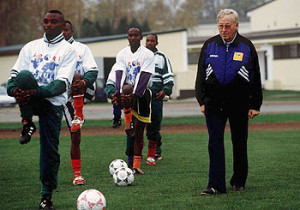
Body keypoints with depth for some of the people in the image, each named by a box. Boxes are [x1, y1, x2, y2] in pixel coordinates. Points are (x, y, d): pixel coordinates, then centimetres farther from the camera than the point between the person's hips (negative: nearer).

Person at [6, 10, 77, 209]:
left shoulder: (68, 50, 1)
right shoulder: (31, 47, 13)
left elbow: (62, 84, -10)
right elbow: (16, 73, 7)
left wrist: (36, 92, -26)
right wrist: (13, 89, -18)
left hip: (53, 103, -2)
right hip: (30, 100, 2)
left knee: (50, 149, -3)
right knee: (25, 75, -31)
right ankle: (28, 124, -14)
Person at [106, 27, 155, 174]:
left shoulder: (148, 54, -3)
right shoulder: (122, 54, 6)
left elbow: (144, 77, -15)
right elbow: (119, 73, -8)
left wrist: (135, 94, -28)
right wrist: (119, 92, -25)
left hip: (142, 92, -1)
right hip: (127, 90, 2)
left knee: (139, 131, -1)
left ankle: (136, 165, 5)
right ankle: (128, 123, -32)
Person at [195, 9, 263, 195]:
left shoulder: (247, 47, 1)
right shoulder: (209, 46, 5)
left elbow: (256, 78, 3)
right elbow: (201, 75, 10)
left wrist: (254, 105, -1)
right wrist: (202, 101, 3)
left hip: (239, 103, 0)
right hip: (214, 103, 1)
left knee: (239, 144, 9)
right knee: (215, 144, -7)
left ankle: (239, 181, 24)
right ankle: (216, 185, -8)